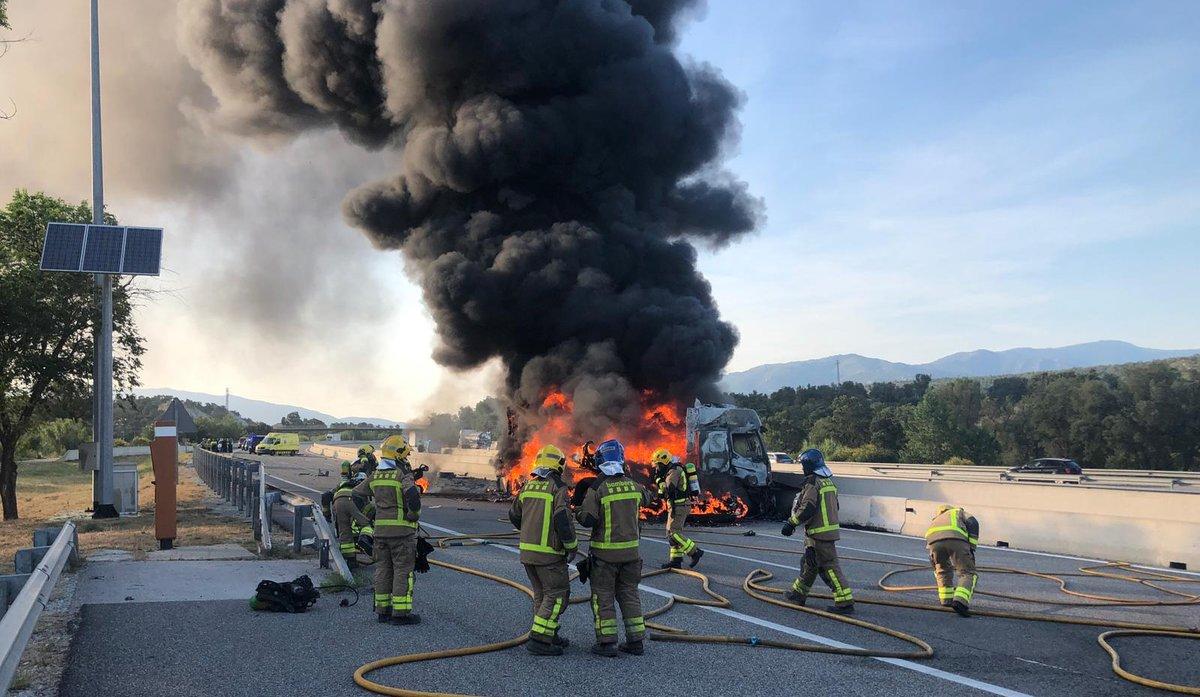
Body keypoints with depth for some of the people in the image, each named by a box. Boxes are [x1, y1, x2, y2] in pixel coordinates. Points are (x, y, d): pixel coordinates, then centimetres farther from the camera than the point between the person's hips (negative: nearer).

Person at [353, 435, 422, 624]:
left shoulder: (375, 476, 10)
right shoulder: (403, 475, -12)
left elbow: (356, 494, 17)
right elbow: (412, 495, -30)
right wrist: (414, 515, -15)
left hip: (380, 529, 7)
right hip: (402, 530, -7)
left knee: (383, 569, 13)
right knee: (403, 571, -1)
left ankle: (382, 609, 19)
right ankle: (401, 612, -2)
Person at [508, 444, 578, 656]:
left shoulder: (528, 486, 9)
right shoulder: (558, 488, -12)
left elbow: (514, 515, 19)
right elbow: (563, 519, -20)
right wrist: (572, 546, -7)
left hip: (527, 550, 7)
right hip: (549, 553, -7)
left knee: (542, 593, 18)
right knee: (557, 594, -1)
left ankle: (549, 636, 24)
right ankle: (538, 639, -6)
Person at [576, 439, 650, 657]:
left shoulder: (597, 489, -15)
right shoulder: (634, 486, 0)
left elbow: (588, 520, -18)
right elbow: (646, 498, 22)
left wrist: (579, 514, 4)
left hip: (604, 553, -5)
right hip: (630, 550, 5)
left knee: (603, 596, 6)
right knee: (629, 594, 14)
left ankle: (607, 642, 5)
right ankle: (635, 641, 16)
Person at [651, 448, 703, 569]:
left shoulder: (673, 471, -15)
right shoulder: (672, 470, 18)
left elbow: (668, 490, -25)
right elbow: (663, 493, 20)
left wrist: (659, 479, -14)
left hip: (679, 506, -11)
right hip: (679, 505, 11)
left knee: (673, 533, -11)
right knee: (674, 532, 11)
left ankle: (695, 552, -8)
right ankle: (676, 560, 12)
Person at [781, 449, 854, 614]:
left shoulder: (812, 483, -16)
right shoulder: (829, 481, 13)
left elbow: (807, 509, -23)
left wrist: (792, 523, -15)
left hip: (818, 532, -9)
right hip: (830, 529, 9)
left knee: (829, 566, -7)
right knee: (809, 563, 19)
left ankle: (845, 601, -9)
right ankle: (798, 594, 31)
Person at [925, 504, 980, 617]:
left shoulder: (936, 520, 45)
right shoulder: (960, 512, 37)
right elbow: (973, 524, 10)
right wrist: (971, 549, 9)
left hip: (934, 540, 4)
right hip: (956, 539, -4)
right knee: (968, 574, 4)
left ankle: (946, 600, 29)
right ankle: (960, 601, -17)